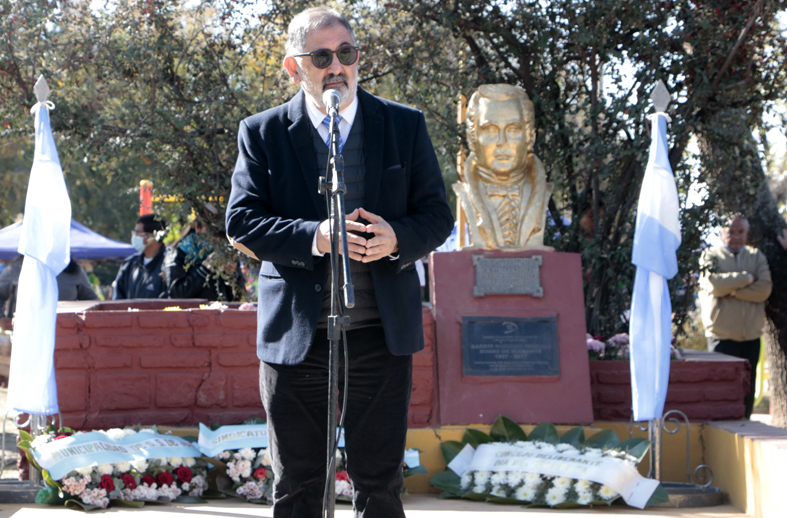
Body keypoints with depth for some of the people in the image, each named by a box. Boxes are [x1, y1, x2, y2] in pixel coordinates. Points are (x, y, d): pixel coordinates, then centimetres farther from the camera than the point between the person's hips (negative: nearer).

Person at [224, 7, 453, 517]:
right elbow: (241, 223, -3)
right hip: (296, 336, 0)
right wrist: (313, 237, -20)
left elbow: (438, 215, 6)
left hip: (381, 335, 1)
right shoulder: (263, 133, 4)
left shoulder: (405, 126, 7)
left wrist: (397, 238, -17)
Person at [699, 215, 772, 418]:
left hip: (751, 335, 3)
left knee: (748, 389, 4)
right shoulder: (710, 255, 5)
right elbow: (714, 284, -14)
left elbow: (764, 289, -4)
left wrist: (730, 289, -9)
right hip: (722, 335, -3)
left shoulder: (757, 257, 13)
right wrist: (747, 278, -7)